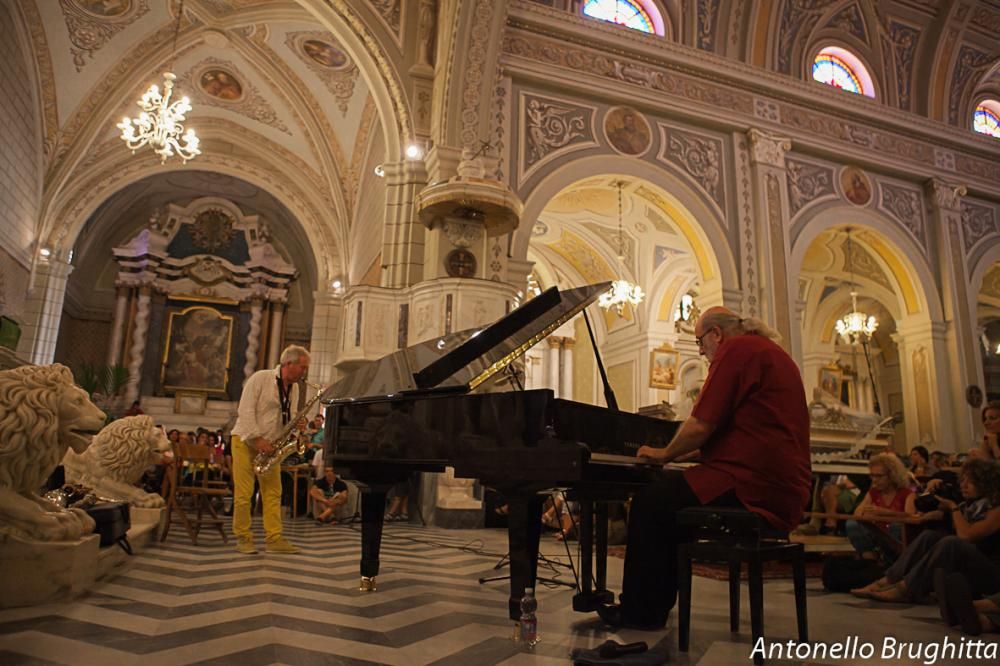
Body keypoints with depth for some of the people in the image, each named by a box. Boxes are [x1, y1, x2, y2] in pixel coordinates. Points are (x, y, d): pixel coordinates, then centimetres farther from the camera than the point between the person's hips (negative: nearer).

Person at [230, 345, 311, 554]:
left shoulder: (294, 388, 6)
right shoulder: (260, 378, -14)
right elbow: (245, 411, -18)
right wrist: (257, 439, -22)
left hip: (269, 446, 6)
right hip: (246, 440, -6)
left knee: (273, 493, 3)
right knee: (243, 493, -4)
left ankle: (274, 538, 6)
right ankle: (243, 538, 7)